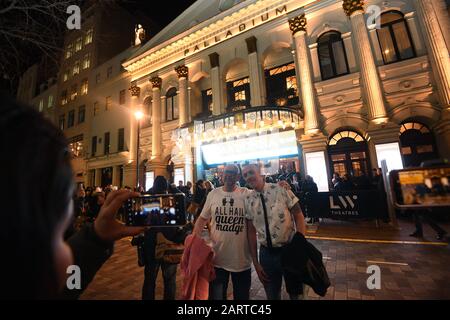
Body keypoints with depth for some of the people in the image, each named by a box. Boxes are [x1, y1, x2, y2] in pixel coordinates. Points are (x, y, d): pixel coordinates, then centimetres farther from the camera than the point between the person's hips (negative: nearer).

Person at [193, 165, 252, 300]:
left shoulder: (247, 194, -8)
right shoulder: (213, 194, -2)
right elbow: (202, 219, 4)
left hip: (242, 258, -1)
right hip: (218, 258, 2)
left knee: (242, 295, 22)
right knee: (216, 295, 21)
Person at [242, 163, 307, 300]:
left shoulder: (281, 190, -12)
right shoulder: (248, 200, -6)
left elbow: (299, 217, -7)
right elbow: (251, 231, -1)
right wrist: (255, 262, 1)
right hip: (266, 253, 2)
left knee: (295, 293, 20)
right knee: (272, 295, 19)